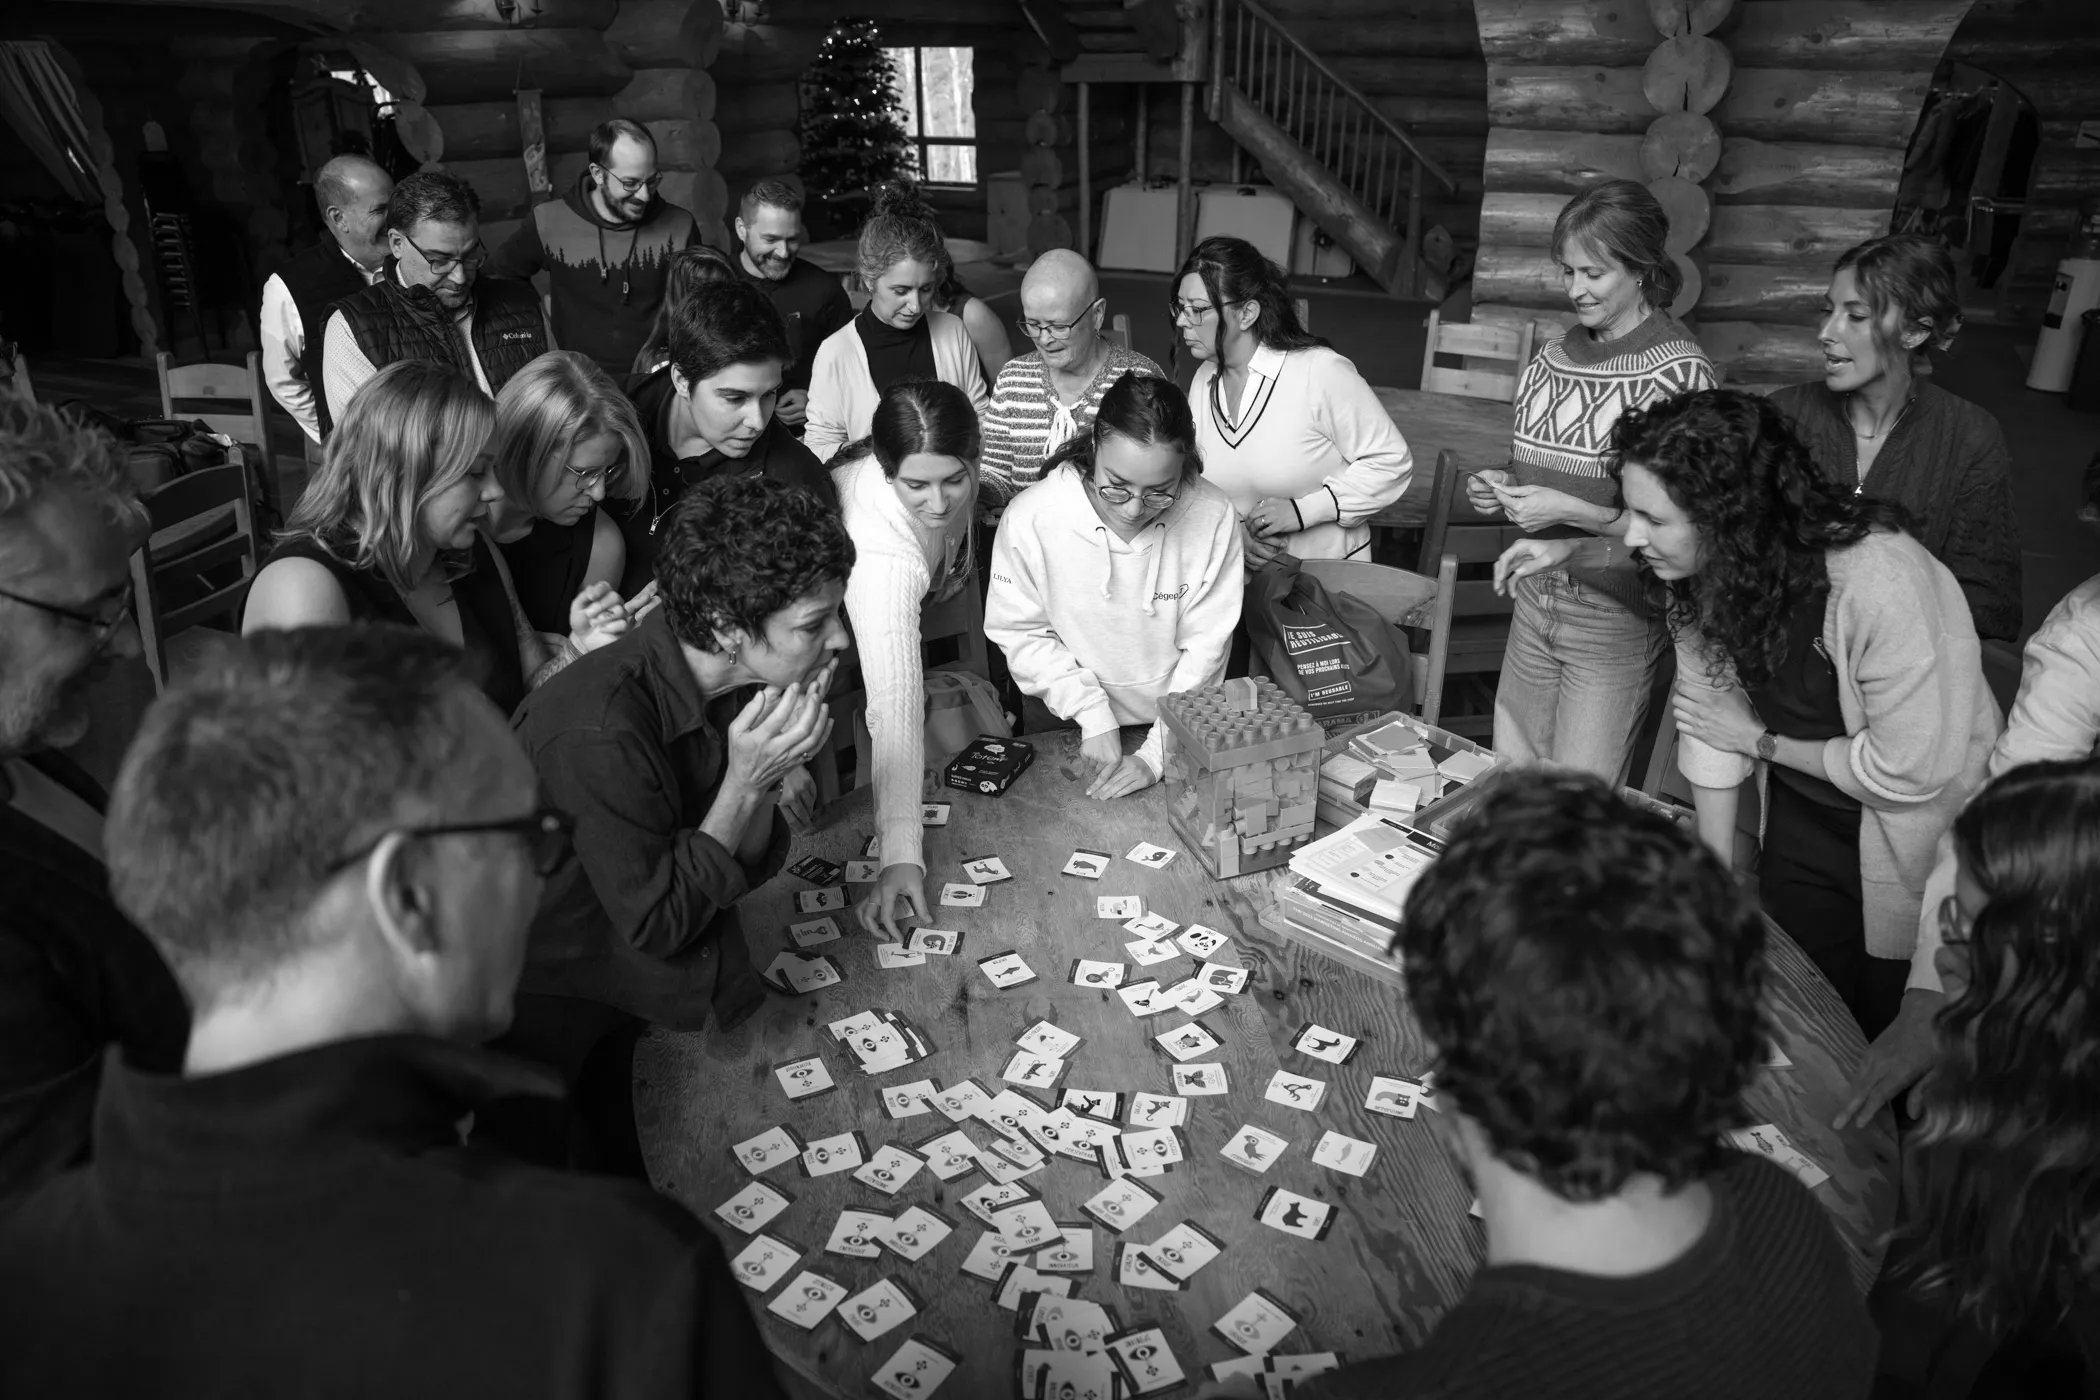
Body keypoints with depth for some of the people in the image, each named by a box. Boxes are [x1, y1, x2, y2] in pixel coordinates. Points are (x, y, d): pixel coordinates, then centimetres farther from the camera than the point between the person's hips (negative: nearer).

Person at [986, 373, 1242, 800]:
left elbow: (1204, 648, -11)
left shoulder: (1212, 517, -16)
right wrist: (1093, 714, -15)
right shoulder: (1029, 518, -18)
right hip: (1067, 729, -2)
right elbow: (1022, 634, -7)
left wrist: (1157, 755, -15)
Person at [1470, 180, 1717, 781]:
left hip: (1616, 616, -6)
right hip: (1535, 597, 6)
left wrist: (1569, 510, -21)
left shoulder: (1679, 372, -12)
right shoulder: (1551, 358, 8)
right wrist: (1503, 488, 0)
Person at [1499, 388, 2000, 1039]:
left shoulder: (1881, 583, -34)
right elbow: (1710, 721, -9)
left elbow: (1913, 770, -28)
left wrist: (1762, 741, -17)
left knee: (1879, 1032, 12)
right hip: (1798, 817, 5)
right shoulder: (1704, 570, -15)